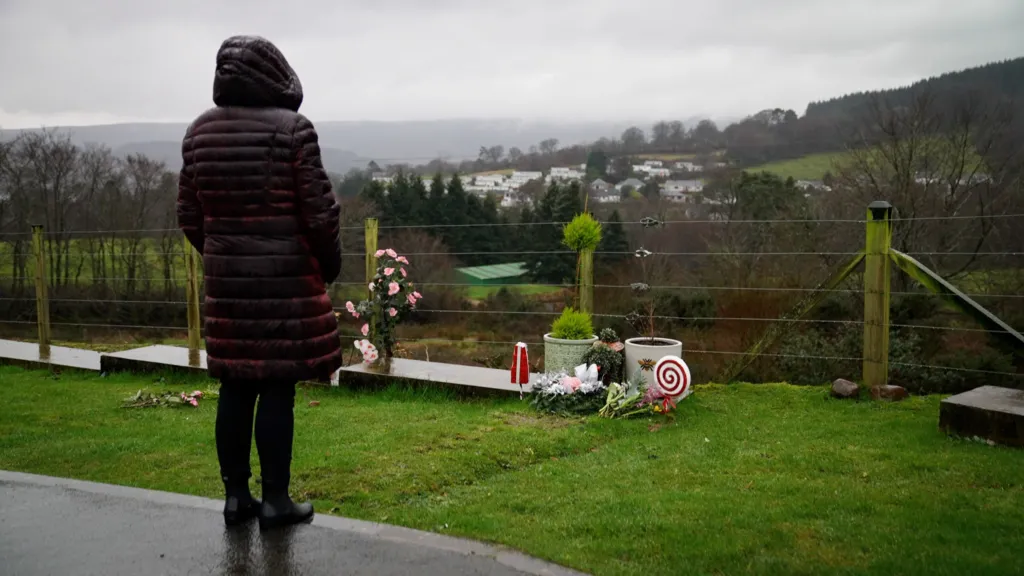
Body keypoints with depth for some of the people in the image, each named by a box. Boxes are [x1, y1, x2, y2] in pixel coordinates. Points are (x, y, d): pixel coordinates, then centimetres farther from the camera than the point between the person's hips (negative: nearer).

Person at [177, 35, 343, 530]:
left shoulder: (199, 132, 6)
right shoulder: (291, 128, -11)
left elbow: (189, 217, 10)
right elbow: (319, 213, -10)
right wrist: (330, 264, 6)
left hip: (226, 281, 5)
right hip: (285, 281, -5)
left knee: (234, 387, 11)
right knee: (277, 388, 1)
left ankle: (235, 495, 19)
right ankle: (275, 501, 9)